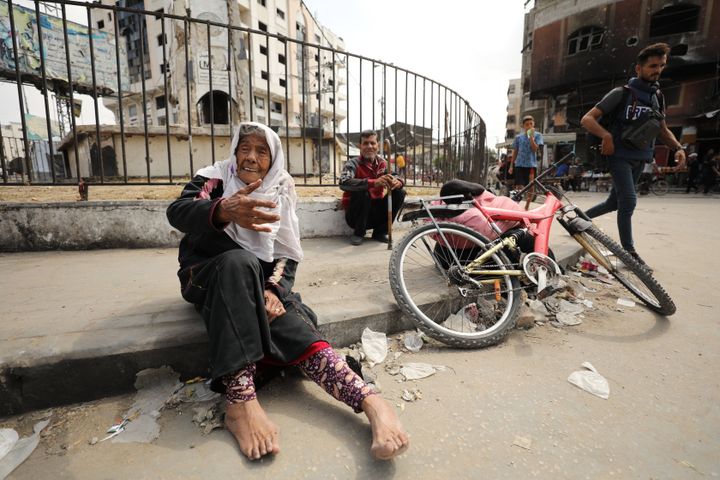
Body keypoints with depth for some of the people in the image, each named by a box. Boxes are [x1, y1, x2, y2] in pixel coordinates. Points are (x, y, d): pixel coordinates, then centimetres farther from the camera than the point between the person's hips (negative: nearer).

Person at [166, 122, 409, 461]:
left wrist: (273, 290, -20)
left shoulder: (279, 194, 6)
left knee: (285, 318, -31)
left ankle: (369, 400, -43)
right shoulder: (214, 178, -2)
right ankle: (240, 401, -44)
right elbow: (177, 213, -24)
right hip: (207, 273, -2)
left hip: (255, 279, 2)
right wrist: (224, 211, -47)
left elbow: (288, 253, 1)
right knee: (240, 262, -37)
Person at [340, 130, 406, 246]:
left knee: (400, 192, -8)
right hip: (356, 215, -5)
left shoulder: (382, 163, 3)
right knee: (363, 192, -31)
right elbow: (343, 183, -31)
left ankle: (380, 232, 1)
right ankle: (358, 233, -10)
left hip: (376, 213, 5)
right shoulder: (353, 164, -12)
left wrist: (398, 182, -30)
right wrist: (373, 183, -43)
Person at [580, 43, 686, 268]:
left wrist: (679, 148, 3)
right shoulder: (622, 93, -5)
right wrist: (605, 135, -30)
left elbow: (663, 130, 21)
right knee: (628, 201, -16)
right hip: (619, 156, -6)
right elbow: (587, 119, -13)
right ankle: (629, 252, -7)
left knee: (614, 202, 10)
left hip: (639, 159, 7)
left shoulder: (656, 97, 13)